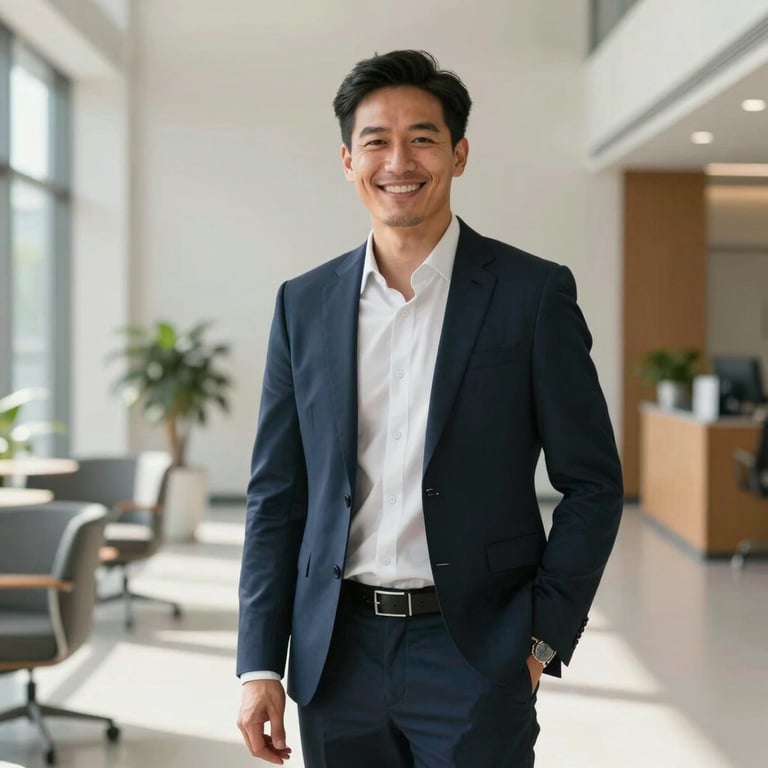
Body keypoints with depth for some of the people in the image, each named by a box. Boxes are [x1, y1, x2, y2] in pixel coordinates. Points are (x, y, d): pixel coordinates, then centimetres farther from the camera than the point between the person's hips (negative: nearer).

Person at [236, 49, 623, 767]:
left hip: (475, 654, -3)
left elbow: (592, 483, -1)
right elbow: (276, 495, 6)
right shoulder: (303, 304, 5)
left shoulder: (534, 293, -4)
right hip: (337, 656, 3)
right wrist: (260, 666, 2)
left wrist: (541, 641, -6)